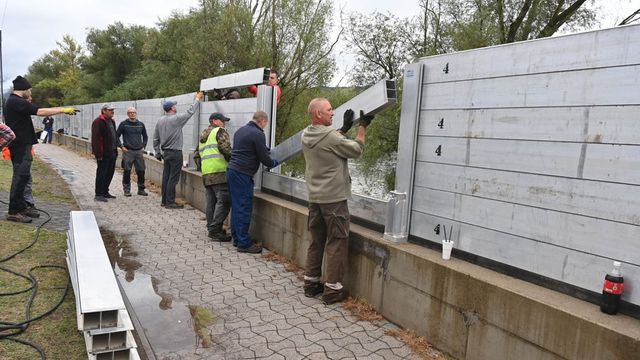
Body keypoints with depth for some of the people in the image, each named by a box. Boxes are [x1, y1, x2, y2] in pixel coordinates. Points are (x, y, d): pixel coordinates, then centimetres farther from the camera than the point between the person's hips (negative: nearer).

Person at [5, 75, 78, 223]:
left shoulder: (13, 102, 18)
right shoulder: (16, 102, -15)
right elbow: (40, 112, -22)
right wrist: (63, 110, -17)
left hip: (21, 145, 11)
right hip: (20, 146, -11)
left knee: (22, 177, 15)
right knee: (20, 177, -8)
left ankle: (21, 207, 21)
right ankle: (13, 212, -4)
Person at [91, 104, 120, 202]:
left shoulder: (111, 121, 17)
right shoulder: (98, 122, -12)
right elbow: (96, 139, -18)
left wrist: (116, 149, 18)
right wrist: (98, 153, -22)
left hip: (112, 153, 9)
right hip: (103, 154, -9)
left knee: (110, 173, 14)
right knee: (101, 173, -4)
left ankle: (105, 192, 25)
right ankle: (98, 194, 3)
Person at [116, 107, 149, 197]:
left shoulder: (141, 124, 9)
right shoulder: (123, 124, -1)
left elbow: (145, 136, 22)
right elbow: (116, 136, 3)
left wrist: (143, 146, 11)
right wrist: (121, 146, -4)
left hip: (139, 151, 3)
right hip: (128, 151, -3)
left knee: (141, 171, 4)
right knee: (127, 172, 0)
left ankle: (141, 189, 16)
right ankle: (127, 190, 11)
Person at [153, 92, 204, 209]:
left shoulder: (160, 120, 7)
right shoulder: (176, 119, -13)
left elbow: (155, 139, 11)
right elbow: (190, 112, -4)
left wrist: (157, 153, 19)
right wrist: (197, 99, 9)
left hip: (165, 152, 7)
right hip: (175, 153, -7)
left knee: (166, 176, 12)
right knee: (173, 178, -3)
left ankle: (164, 200, 19)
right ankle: (170, 202, 0)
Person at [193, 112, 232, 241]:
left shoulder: (203, 136, 27)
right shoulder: (220, 131, 1)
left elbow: (197, 156, 29)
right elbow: (226, 149, -14)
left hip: (206, 174, 9)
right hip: (220, 172, -9)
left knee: (211, 202, 13)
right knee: (223, 201, -8)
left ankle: (211, 228, 17)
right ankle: (215, 230, -11)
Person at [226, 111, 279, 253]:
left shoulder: (240, 130, 16)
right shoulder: (258, 134, -11)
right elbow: (264, 158, -10)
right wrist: (274, 163, 11)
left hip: (232, 170, 9)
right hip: (243, 174, -9)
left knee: (236, 207, 13)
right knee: (244, 208, -5)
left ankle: (237, 238, 20)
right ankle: (244, 243, -1)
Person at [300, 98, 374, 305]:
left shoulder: (306, 135, 4)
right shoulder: (331, 136, -19)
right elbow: (356, 150, -7)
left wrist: (345, 128, 17)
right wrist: (362, 126, 3)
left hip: (315, 198, 8)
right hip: (334, 199, -8)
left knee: (316, 241, 16)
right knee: (336, 243, 2)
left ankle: (311, 283, 24)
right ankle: (332, 290, 7)